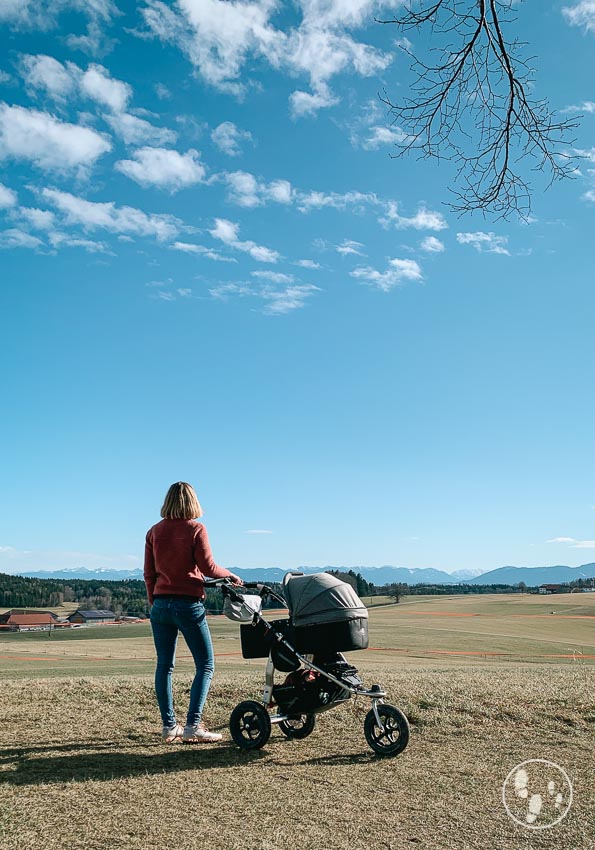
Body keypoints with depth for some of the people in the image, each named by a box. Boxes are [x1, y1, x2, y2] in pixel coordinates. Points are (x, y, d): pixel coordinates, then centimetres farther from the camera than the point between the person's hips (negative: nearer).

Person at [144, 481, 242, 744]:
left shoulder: (154, 532, 7)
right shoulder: (196, 529, -7)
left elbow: (149, 574, 9)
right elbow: (208, 567, -9)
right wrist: (231, 576, 8)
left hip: (160, 604, 5)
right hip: (188, 604, -5)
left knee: (164, 665, 12)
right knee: (205, 665, 3)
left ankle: (169, 726, 15)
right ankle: (193, 726, -4)